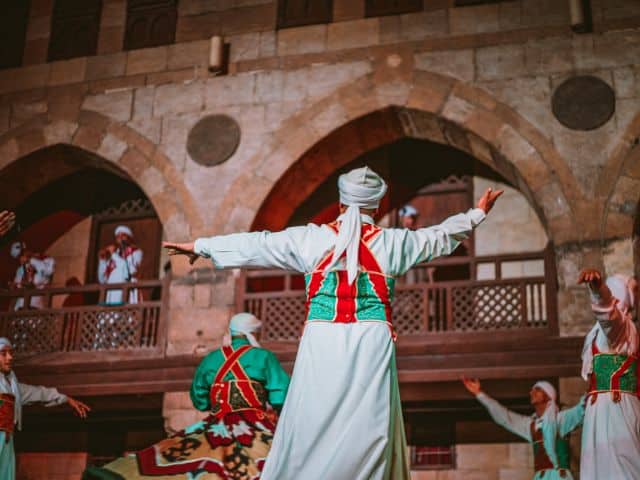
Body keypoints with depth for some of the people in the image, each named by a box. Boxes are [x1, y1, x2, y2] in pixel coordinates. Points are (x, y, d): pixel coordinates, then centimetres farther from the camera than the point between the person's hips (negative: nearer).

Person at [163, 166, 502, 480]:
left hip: (322, 344, 0)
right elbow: (439, 236, 19)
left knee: (311, 426, 4)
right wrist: (477, 214, 36)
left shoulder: (311, 238, 3)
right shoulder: (390, 242, 5)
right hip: (372, 345, 0)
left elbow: (256, 244, 9)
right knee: (369, 430, 4)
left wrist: (201, 246, 20)